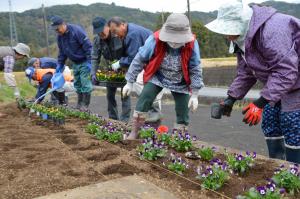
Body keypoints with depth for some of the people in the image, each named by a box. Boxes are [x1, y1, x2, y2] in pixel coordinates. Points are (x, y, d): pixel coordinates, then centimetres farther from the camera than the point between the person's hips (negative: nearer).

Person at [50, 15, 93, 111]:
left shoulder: (77, 30, -22)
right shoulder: (60, 36, 1)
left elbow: (88, 46, -23)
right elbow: (62, 52, 13)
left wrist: (89, 62, -26)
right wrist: (60, 64, 8)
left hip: (84, 62, -8)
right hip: (75, 63, 8)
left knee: (85, 84, -7)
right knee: (77, 84, 13)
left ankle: (85, 105, 1)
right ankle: (79, 104, 23)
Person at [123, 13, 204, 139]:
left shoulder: (192, 44, -24)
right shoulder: (155, 40, -27)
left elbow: (195, 70, -12)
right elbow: (139, 60, -15)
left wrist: (194, 95, -11)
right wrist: (130, 82, -10)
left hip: (180, 82, 1)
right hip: (158, 77, -1)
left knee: (183, 111, 0)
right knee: (144, 99, -20)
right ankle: (134, 132, -9)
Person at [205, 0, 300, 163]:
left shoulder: (271, 30, -33)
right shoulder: (242, 36, -1)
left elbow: (286, 71, -34)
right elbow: (245, 73, 5)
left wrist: (260, 103, -36)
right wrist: (231, 98, -2)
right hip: (274, 83, 9)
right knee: (270, 126, 10)